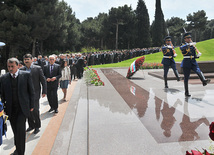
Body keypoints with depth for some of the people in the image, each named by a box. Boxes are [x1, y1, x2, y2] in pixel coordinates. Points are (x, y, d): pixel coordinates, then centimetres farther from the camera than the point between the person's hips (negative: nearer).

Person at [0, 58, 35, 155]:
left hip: (22, 108, -3)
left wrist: (31, 105, 1)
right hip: (10, 109, 3)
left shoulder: (26, 75, -3)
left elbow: (31, 91, 1)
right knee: (15, 131, 11)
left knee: (20, 129, -9)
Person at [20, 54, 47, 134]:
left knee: (35, 110, 0)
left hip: (35, 94, -4)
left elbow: (43, 80, -3)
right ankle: (31, 125, 29)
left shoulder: (38, 68, -5)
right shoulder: (21, 69, 5)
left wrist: (44, 91, -6)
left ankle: (37, 126, 19)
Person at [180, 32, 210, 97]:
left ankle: (204, 81, -52)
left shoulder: (193, 46, 15)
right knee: (186, 78, 1)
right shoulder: (183, 45, 2)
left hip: (193, 62, 4)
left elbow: (195, 56, 18)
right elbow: (181, 48, -25)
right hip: (186, 63, -4)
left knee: (198, 71, -27)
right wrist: (189, 44, -34)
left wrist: (198, 55, -4)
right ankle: (186, 92, 11)